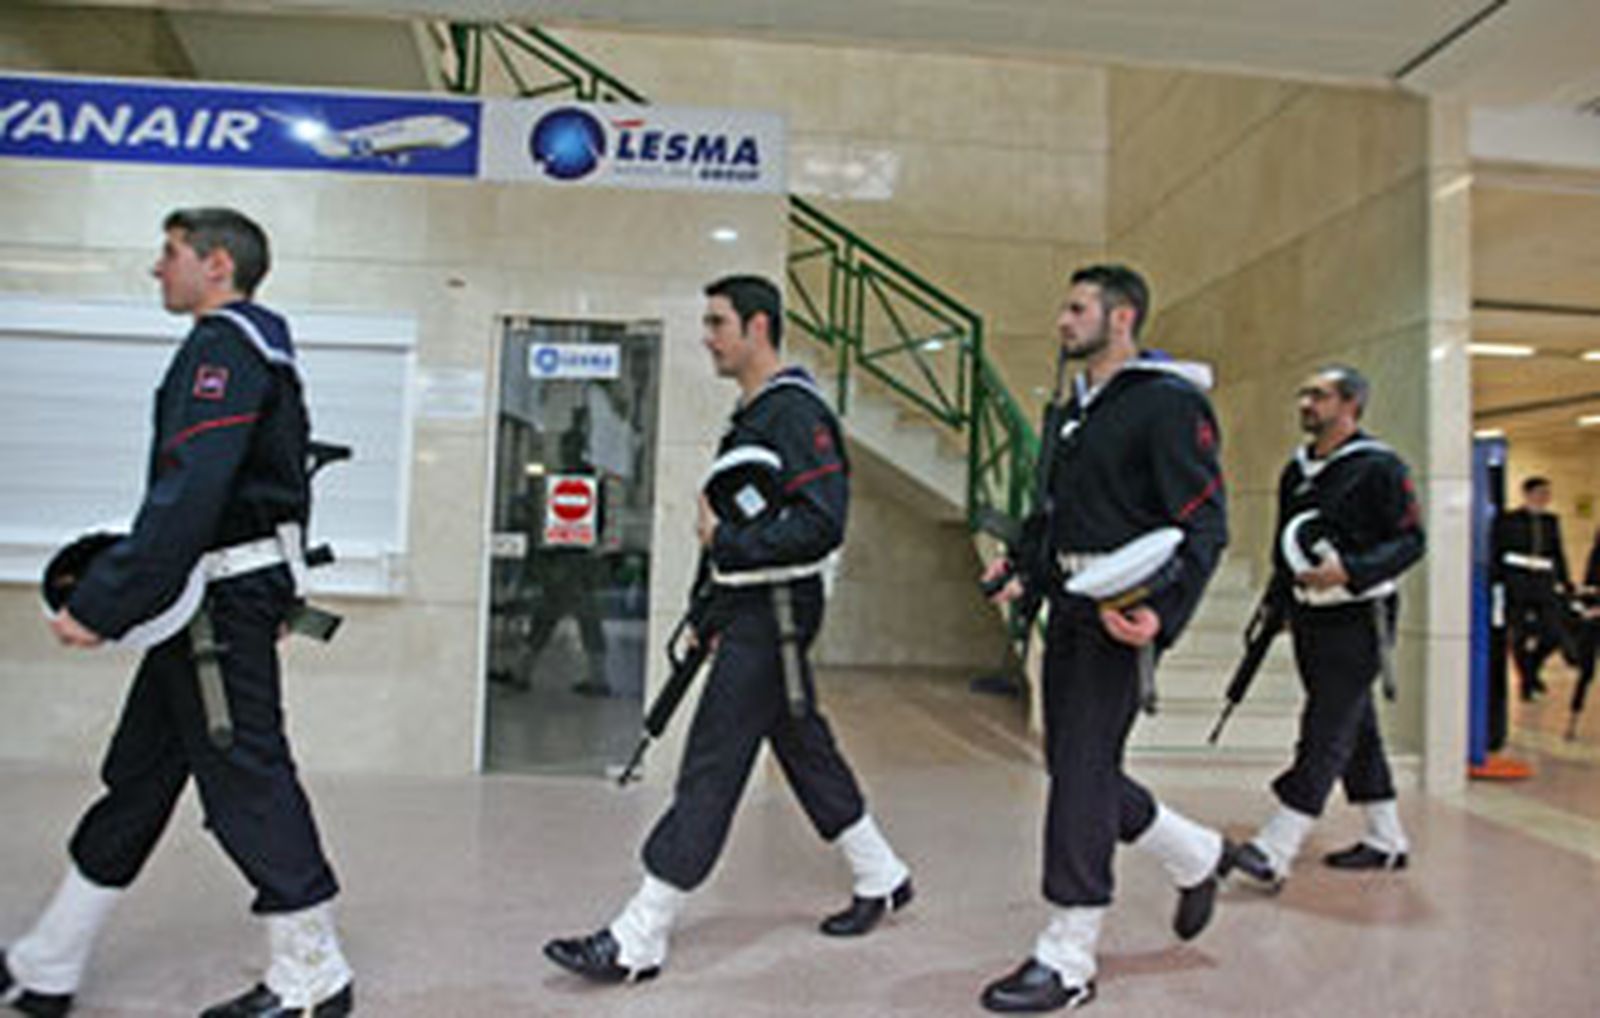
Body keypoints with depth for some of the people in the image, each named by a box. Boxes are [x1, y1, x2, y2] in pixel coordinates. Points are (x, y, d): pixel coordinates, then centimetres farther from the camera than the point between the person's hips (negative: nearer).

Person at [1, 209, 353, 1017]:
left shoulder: (224, 345, -13)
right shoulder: (260, 349, 19)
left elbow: (188, 495, -23)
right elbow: (276, 486, 21)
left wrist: (102, 606, -22)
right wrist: (279, 593, 23)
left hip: (223, 598, -10)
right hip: (225, 596, 10)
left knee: (244, 777, -3)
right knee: (137, 775, 16)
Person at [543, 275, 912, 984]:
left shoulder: (796, 412, -14)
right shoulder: (752, 416, 17)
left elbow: (821, 523, -23)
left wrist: (727, 543, -18)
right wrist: (713, 616, 19)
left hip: (774, 614, -10)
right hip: (754, 613, 10)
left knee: (710, 770, -7)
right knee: (805, 751, 18)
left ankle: (637, 943, 1)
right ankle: (882, 879, 34)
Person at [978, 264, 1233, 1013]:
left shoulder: (1170, 403, -10)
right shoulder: (1077, 407, 17)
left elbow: (1206, 525, -15)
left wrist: (1164, 617, -27)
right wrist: (1019, 562, 11)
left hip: (1123, 611, -9)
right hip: (1069, 604, 9)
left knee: (1083, 771, -7)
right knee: (1072, 764, 13)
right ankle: (1198, 857, 36)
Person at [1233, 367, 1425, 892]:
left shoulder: (1379, 467, -9)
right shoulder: (1296, 470, 13)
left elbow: (1411, 541, -13)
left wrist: (1350, 570, -25)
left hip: (1358, 620, -8)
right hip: (1309, 618, 8)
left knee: (1325, 734, -9)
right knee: (1355, 729, 15)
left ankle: (1273, 851, -12)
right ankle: (1387, 840, 28)